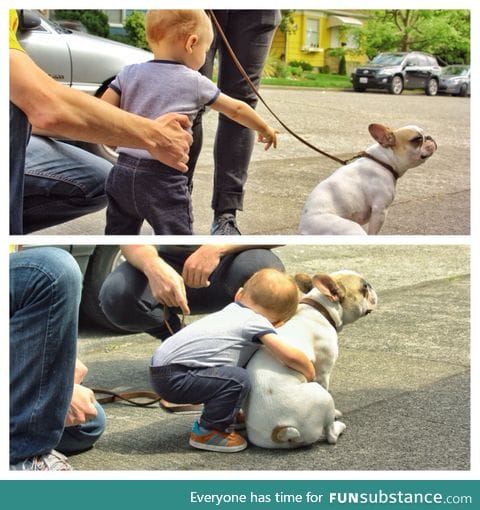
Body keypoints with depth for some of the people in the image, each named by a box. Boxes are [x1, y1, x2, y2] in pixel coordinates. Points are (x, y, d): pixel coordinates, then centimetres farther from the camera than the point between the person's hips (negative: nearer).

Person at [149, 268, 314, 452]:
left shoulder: (233, 310, 16)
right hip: (173, 378, -10)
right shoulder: (258, 323, -10)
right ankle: (205, 432, -4)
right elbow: (289, 355, -17)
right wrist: (309, 373, 3)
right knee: (238, 380, -20)